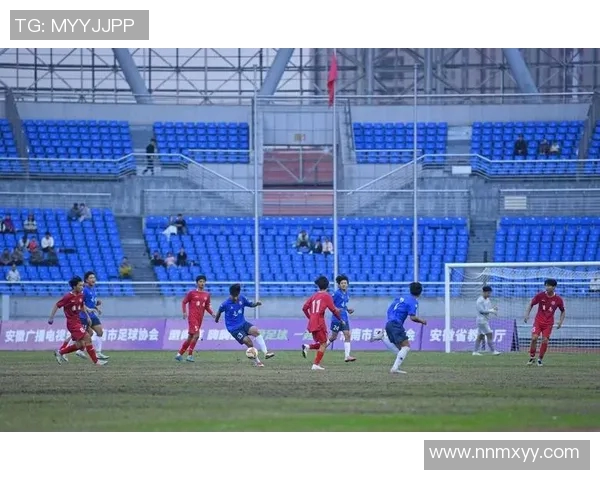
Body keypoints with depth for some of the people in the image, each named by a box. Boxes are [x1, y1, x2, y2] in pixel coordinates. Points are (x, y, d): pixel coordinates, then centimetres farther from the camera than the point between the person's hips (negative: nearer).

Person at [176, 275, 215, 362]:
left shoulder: (207, 295, 12)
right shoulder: (192, 293, -2)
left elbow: (207, 307, 19)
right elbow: (184, 302, 2)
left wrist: (212, 313, 2)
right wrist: (185, 312, -11)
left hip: (200, 319, 6)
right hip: (192, 316, -6)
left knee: (190, 337, 9)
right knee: (196, 335, -19)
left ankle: (179, 354, 19)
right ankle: (190, 355, -11)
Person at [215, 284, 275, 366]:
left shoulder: (242, 298, -4)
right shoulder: (226, 304, -14)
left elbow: (251, 304, 8)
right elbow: (220, 311, 6)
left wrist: (256, 304, -15)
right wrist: (216, 319, 26)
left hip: (243, 323, 4)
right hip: (234, 328, -4)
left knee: (255, 331, -25)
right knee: (248, 341, -18)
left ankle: (266, 352, -28)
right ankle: (257, 361, -3)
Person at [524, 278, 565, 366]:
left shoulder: (558, 300, -5)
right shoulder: (540, 295, -6)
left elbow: (563, 311, 10)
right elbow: (531, 304, 6)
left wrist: (560, 321, -2)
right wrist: (527, 314, -5)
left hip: (548, 323, 0)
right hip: (538, 321, 0)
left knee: (545, 341, -7)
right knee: (534, 338, -15)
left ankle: (540, 359, 11)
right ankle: (532, 357, 2)